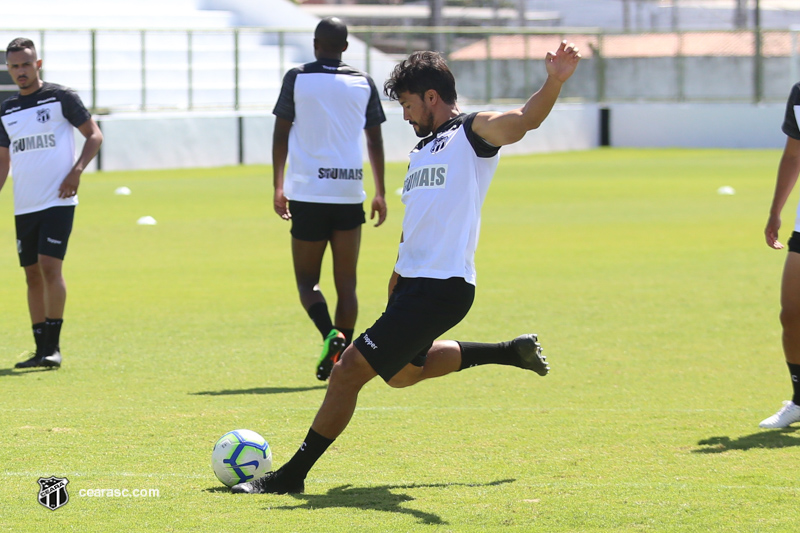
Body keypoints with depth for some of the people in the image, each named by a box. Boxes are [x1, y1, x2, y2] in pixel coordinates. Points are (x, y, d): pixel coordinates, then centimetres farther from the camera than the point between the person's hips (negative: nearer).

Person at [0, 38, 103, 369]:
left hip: (58, 202, -6)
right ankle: (41, 349, 11)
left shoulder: (61, 98, -3)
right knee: (32, 274, 5)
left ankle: (53, 347, -12)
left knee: (49, 266, -15)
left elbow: (94, 135, 1)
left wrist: (77, 170, -13)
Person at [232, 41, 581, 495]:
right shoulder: (423, 149, 20)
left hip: (443, 287, -10)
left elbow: (525, 119, -27)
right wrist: (394, 298, 26)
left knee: (351, 369, -12)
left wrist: (554, 81, -46)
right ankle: (512, 352, 40)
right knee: (403, 371, 30)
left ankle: (293, 474, -2)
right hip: (415, 282, 10)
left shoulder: (475, 132, -7)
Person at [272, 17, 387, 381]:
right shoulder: (363, 83, 7)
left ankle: (330, 335, -20)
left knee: (306, 279, 5)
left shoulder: (297, 79, 1)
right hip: (350, 193, 2)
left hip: (307, 195, -2)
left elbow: (280, 135, 2)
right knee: (346, 283, 7)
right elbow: (375, 141, 11)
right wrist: (380, 193, 18)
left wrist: (278, 187, 9)